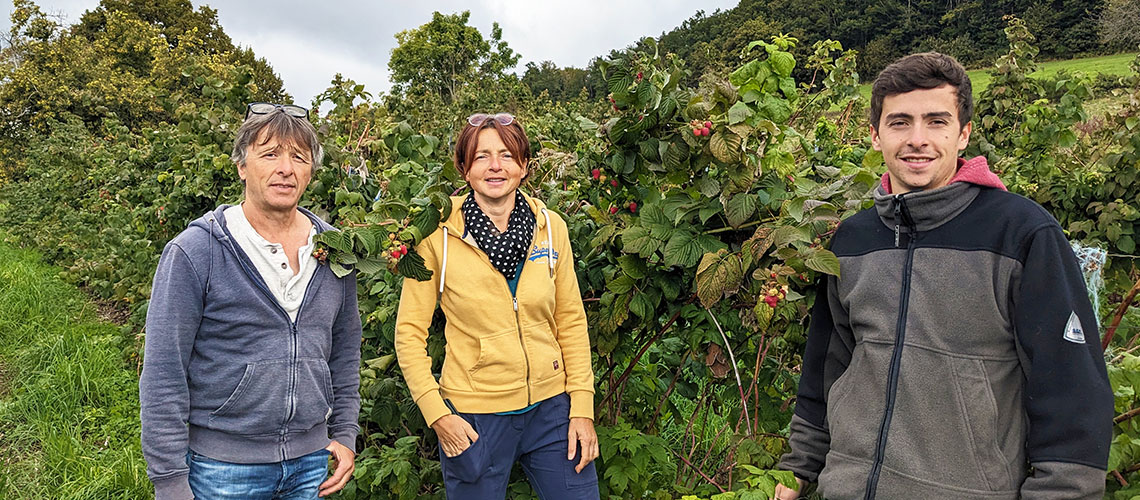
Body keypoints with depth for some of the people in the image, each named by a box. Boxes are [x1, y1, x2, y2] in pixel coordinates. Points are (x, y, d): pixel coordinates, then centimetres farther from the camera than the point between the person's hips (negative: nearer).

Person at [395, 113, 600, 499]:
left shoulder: (550, 227, 0)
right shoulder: (438, 235, -8)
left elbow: (571, 321, 4)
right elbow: (410, 332, -4)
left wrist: (583, 407, 1)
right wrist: (437, 414, -11)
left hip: (552, 409, 3)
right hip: (473, 417, -2)